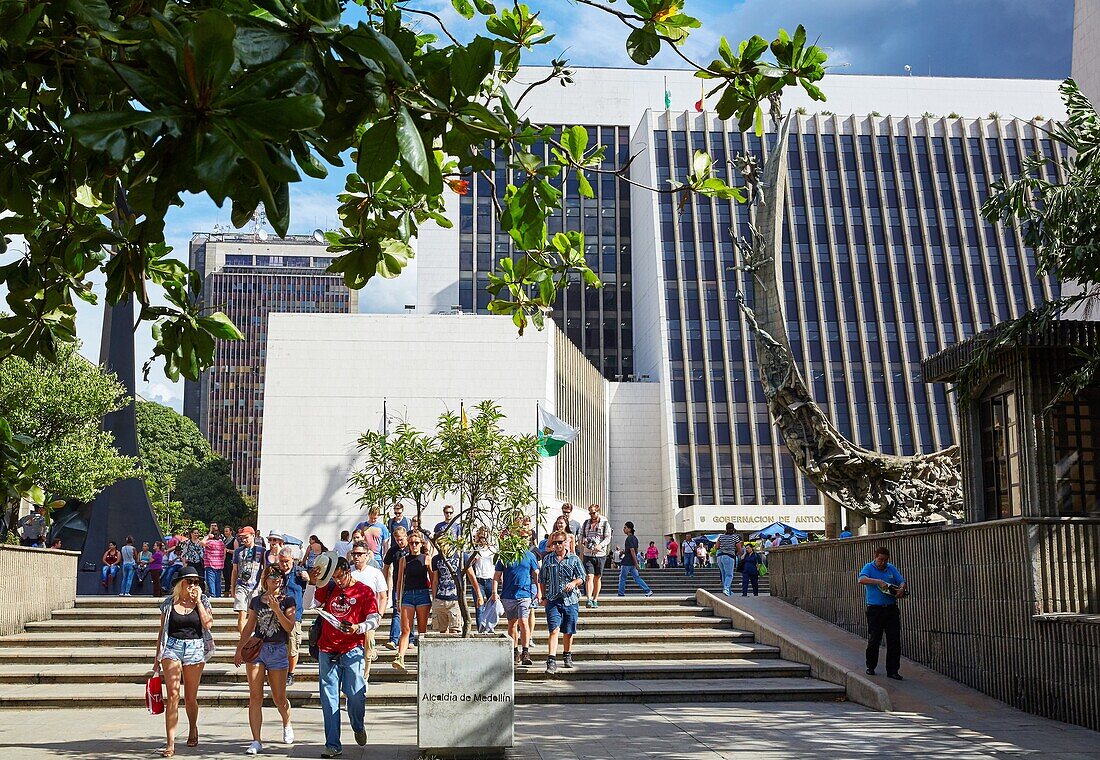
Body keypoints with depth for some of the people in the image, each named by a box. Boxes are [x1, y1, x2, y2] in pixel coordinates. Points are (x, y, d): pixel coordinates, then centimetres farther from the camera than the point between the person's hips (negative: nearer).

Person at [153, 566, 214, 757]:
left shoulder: (203, 601, 6)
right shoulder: (169, 603, 6)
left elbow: (208, 624, -9)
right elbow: (162, 631, 13)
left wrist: (198, 602, -7)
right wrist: (157, 656, 12)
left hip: (195, 649, 0)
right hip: (172, 648, 0)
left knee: (190, 698, 9)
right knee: (172, 695, -11)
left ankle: (193, 729, 37)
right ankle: (170, 743, -11)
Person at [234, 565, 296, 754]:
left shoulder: (287, 601, 2)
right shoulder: (256, 601, 10)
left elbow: (289, 627, -6)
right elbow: (249, 627, 16)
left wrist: (276, 609, -17)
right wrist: (239, 650, 13)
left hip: (278, 650, -2)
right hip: (256, 649, 2)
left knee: (279, 698, 7)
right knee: (255, 697, -4)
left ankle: (287, 725, 37)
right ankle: (256, 742, -1)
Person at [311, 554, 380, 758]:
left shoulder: (364, 591, 1)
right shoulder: (328, 588, 11)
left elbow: (374, 619, -2)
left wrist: (358, 628, -20)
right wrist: (312, 583, 5)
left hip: (351, 651, -3)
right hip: (327, 650, 3)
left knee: (356, 695, -5)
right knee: (329, 697, 1)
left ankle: (358, 728, 25)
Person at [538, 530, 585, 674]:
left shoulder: (574, 559, 5)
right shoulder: (548, 559, 9)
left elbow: (581, 578, 3)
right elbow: (542, 580, 15)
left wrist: (573, 583, -17)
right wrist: (544, 597, 10)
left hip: (571, 600, 0)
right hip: (553, 600, 0)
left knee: (568, 631, 10)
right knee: (553, 630, -12)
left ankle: (567, 657, 30)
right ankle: (551, 661, -18)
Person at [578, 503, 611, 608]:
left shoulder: (605, 523, 3)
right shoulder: (586, 523, 12)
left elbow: (608, 538, -4)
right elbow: (581, 538, 17)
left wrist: (600, 545, -21)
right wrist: (581, 554, 8)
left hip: (600, 554, -1)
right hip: (587, 554, 1)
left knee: (597, 578, 5)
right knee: (589, 577, -10)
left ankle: (595, 600, 15)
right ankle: (588, 599, -16)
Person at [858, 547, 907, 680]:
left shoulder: (891, 569, 12)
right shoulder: (869, 567, -1)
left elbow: (902, 582, 8)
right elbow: (861, 580, -19)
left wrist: (902, 588, -15)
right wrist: (878, 582, -30)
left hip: (891, 609, 3)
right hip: (875, 609, -3)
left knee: (894, 640, 0)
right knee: (874, 640, 4)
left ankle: (892, 670, 6)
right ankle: (870, 667, 23)